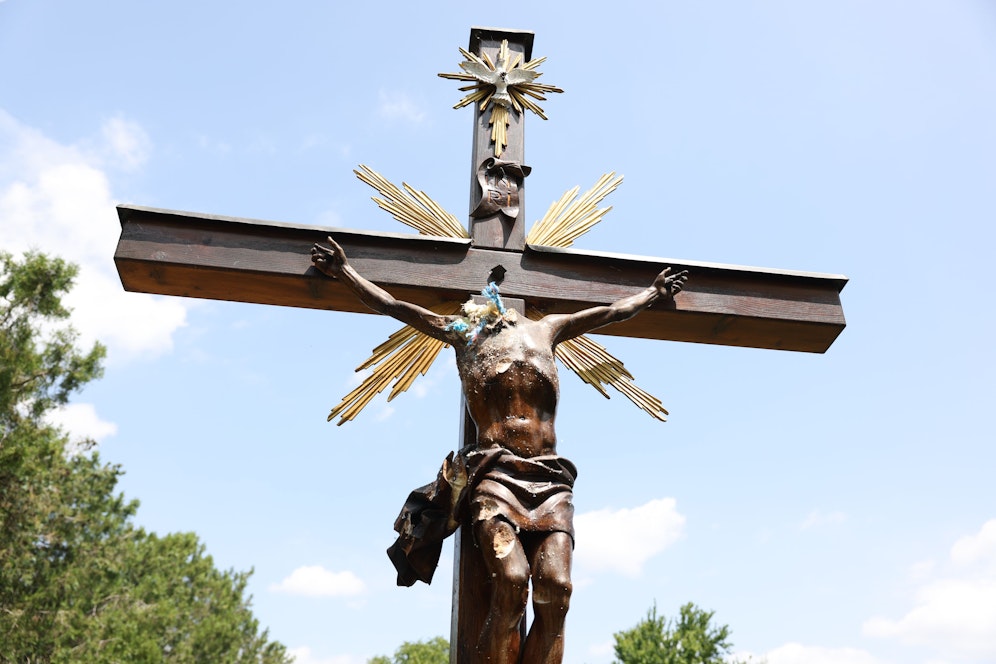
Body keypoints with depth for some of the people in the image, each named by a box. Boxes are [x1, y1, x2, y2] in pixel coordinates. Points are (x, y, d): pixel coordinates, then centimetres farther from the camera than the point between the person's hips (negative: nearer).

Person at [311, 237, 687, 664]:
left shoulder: (546, 329, 25)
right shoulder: (462, 333, 20)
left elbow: (613, 312, 39)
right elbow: (391, 306, 27)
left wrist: (654, 293, 51)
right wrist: (345, 271, 30)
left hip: (549, 479, 2)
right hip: (495, 473, -2)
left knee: (556, 589, -19)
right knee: (512, 580, -26)